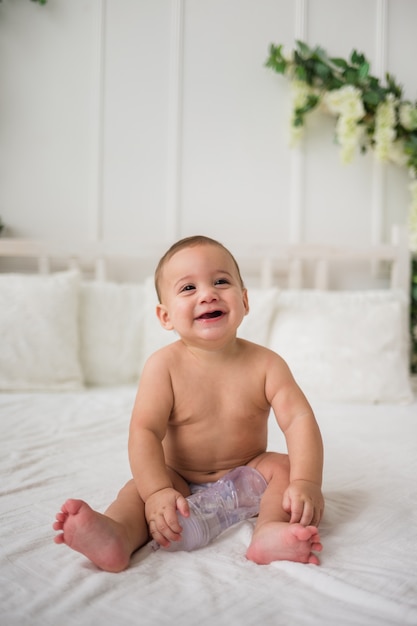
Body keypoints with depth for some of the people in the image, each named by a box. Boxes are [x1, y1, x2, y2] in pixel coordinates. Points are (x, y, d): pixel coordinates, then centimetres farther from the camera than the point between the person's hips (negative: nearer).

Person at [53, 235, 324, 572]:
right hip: (181, 479, -1)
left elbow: (300, 419, -19)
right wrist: (158, 491, -36)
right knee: (140, 488, -24)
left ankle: (269, 532, -44)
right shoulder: (164, 365, -16)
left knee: (284, 466, -22)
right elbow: (145, 431, -22)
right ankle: (117, 536, -51)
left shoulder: (265, 363, -13)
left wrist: (306, 482, -35)